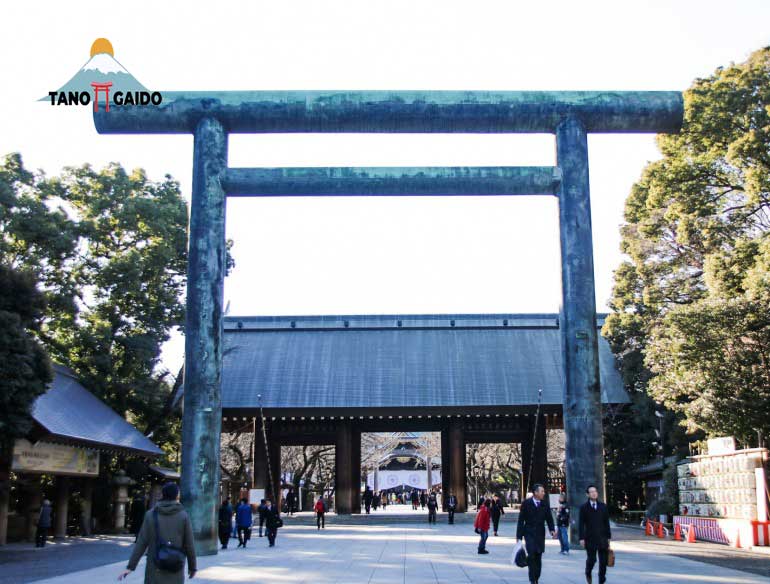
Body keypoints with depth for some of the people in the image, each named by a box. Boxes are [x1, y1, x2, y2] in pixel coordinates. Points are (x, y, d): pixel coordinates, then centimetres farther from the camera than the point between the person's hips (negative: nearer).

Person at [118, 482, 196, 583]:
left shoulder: (151, 514, -2)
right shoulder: (183, 516, -4)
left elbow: (141, 543, -4)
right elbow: (189, 544, -2)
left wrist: (130, 566, 1)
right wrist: (192, 566, 10)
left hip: (155, 568, 1)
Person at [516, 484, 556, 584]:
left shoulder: (545, 504, 5)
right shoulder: (526, 503, -5)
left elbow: (549, 518, 7)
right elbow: (521, 520, -4)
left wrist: (552, 529, -12)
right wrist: (519, 536, -7)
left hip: (540, 534, 3)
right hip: (529, 533, -3)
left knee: (538, 557, 6)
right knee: (531, 556, -12)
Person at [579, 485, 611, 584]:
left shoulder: (603, 506, 9)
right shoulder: (584, 507, 0)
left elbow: (607, 522, 11)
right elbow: (581, 524, -2)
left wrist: (608, 536, 8)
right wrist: (582, 538, -8)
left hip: (602, 538, 3)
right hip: (590, 538, -3)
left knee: (603, 561, 1)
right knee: (591, 559, -3)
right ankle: (588, 574, 27)